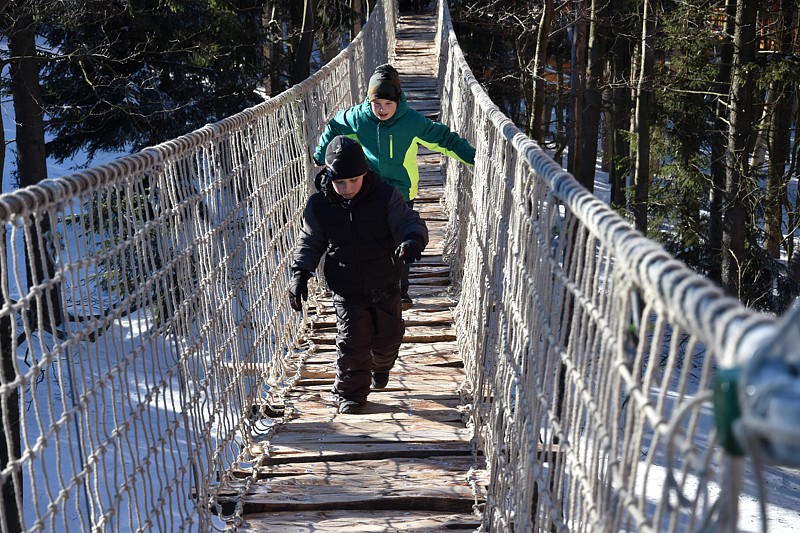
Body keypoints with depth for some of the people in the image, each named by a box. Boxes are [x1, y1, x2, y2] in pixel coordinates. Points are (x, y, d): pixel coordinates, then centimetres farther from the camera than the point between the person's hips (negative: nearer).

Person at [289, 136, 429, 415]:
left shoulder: (386, 197, -13)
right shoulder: (319, 206, -9)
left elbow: (409, 222, -14)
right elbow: (309, 242, 3)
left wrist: (412, 240, -38)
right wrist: (299, 274, -11)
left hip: (385, 287, 1)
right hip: (347, 292, -1)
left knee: (389, 337, 16)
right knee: (352, 342, -7)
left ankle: (381, 365, 50)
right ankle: (350, 393, 13)